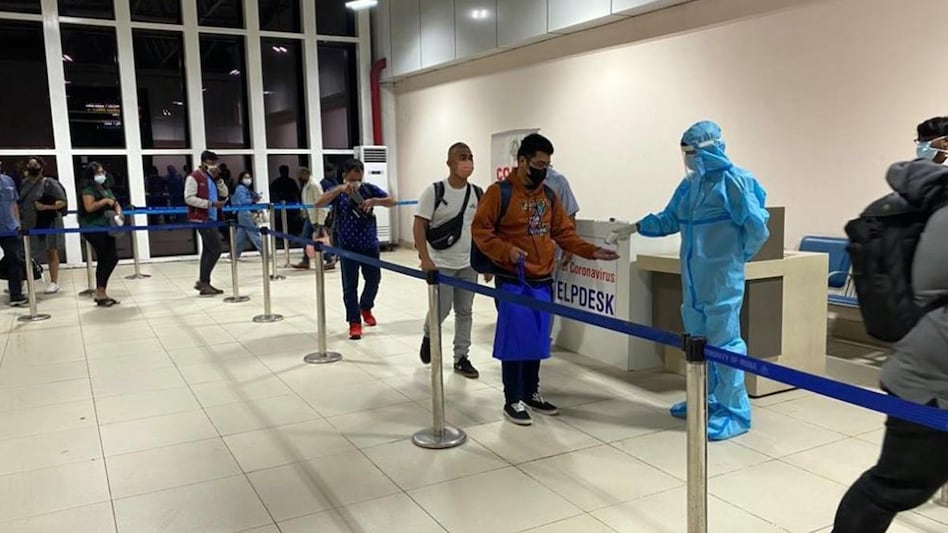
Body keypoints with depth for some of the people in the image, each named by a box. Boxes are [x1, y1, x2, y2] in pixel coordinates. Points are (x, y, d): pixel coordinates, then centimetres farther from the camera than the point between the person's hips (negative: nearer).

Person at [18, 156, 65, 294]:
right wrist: (19, 218, 9)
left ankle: (54, 282, 12)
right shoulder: (24, 183, 9)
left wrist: (45, 207, -22)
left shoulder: (49, 183, -9)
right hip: (29, 224, 6)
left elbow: (62, 202, -11)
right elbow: (19, 202, 20)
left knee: (51, 252, 5)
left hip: (48, 223, -5)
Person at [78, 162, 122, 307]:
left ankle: (100, 292, 17)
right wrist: (105, 201, -16)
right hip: (93, 228, -8)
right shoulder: (88, 189, -8)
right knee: (105, 259, -7)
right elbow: (89, 207, -21)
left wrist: (118, 212, 0)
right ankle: (100, 294, 2)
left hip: (105, 227, 8)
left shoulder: (106, 188, 18)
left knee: (112, 258, 7)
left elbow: (116, 204, 21)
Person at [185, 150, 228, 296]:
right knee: (216, 248, -13)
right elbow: (189, 198, -18)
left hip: (211, 218, 9)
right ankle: (203, 281, -6)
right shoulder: (194, 177, -10)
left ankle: (203, 282, 16)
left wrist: (218, 179, 2)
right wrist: (211, 203, -22)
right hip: (202, 218, -9)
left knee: (208, 250, 10)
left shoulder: (212, 177, 16)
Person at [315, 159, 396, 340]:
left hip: (370, 245, 2)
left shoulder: (369, 189, -1)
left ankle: (366, 308, 40)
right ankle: (354, 322, 9)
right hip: (348, 247, -2)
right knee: (350, 285, 0)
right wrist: (340, 189, -32)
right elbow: (318, 204, -20)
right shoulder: (337, 193, -4)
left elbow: (392, 201, -6)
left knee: (374, 279, 13)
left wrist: (374, 201, -25)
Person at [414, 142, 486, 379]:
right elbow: (419, 226, -11)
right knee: (441, 310, 2)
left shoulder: (477, 193, 2)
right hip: (441, 264, -4)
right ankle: (429, 336, 35)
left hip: (469, 264, 4)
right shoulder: (434, 191, -11)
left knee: (465, 312, 9)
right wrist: (425, 258, -20)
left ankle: (461, 358, 20)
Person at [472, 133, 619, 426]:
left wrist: (591, 251, -1)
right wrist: (506, 250, -25)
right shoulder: (499, 192, -9)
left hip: (543, 282, 6)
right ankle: (513, 401, 12)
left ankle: (532, 394, 29)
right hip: (513, 283, -6)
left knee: (537, 341, 14)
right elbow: (480, 230, -11)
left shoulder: (549, 195, 10)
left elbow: (564, 233, 12)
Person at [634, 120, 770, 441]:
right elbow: (669, 221, 16)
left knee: (724, 343, -3)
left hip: (722, 279, -8)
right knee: (698, 341, 16)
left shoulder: (734, 180, -13)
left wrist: (739, 256, -1)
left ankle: (735, 412, 7)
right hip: (693, 279, 8)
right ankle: (706, 399, 31)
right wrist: (636, 227, 4)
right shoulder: (690, 184, 10)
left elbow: (757, 226, -14)